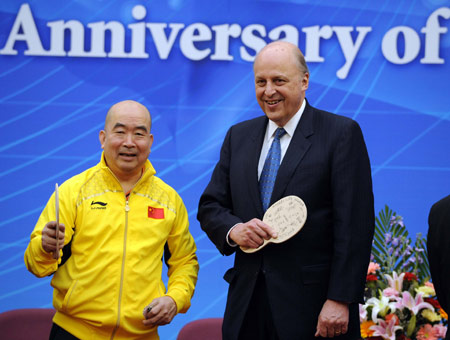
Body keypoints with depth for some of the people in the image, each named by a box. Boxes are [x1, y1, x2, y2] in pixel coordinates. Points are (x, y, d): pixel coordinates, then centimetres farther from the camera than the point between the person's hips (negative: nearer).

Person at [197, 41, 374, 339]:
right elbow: (210, 206, 15)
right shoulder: (239, 136, 14)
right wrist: (233, 229, -8)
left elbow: (355, 226, -8)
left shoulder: (342, 133, -3)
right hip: (247, 303, 5)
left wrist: (340, 300, -15)